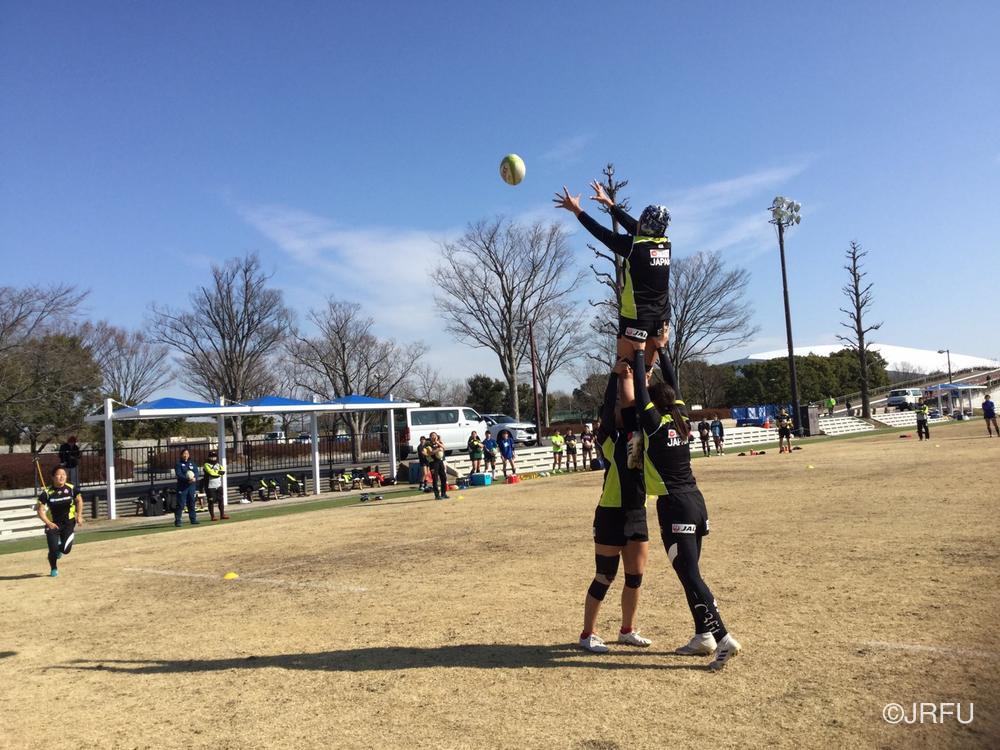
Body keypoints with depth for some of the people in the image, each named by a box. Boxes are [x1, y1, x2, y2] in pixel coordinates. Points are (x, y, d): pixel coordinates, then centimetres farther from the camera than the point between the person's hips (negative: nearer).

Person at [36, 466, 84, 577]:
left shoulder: (71, 489, -8)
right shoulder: (47, 492, -13)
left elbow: (79, 501, 10)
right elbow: (40, 510, -10)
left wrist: (79, 516, 0)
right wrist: (48, 523, -24)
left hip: (69, 523, 1)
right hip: (53, 524, -1)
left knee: (66, 550, -11)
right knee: (53, 550, -7)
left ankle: (60, 548, 30)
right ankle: (53, 569, 26)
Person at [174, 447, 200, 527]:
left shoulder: (192, 463, 14)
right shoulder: (178, 464, -1)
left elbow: (196, 472, 5)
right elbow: (179, 475, -13)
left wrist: (194, 478, -18)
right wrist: (188, 479, -25)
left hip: (192, 486, 5)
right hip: (182, 486, -5)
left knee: (191, 503, 11)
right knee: (180, 504, -7)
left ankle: (193, 519, 18)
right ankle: (177, 520, -5)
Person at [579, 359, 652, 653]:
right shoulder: (610, 438, -8)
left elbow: (636, 406, -7)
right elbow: (608, 409, -23)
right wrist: (616, 374, -19)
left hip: (637, 512, 6)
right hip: (611, 514, -6)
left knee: (636, 576, 12)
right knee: (605, 577, 2)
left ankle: (627, 631, 29)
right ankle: (588, 634, 16)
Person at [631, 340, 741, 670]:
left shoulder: (654, 423, -8)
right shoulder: (680, 420, 10)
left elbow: (640, 389, -3)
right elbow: (672, 383, 21)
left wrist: (639, 352, 6)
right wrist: (660, 349, 25)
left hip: (675, 506, -8)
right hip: (695, 501, 8)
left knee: (690, 576, -6)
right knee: (690, 572, 16)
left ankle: (723, 639, -10)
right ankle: (703, 636, 22)